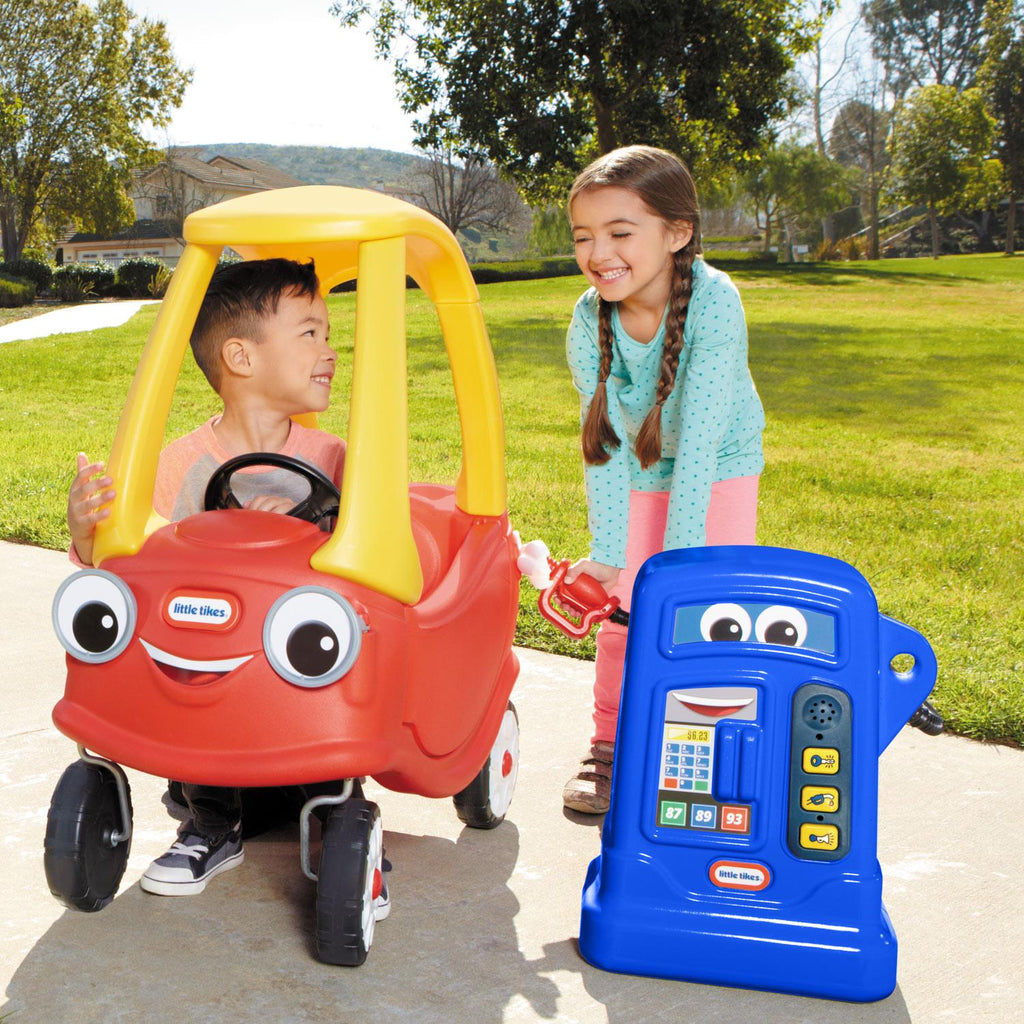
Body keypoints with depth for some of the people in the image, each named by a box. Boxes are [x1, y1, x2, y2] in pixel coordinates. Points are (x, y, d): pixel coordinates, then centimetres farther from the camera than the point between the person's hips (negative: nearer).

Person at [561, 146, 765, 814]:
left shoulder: (714, 302, -34)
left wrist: (678, 562, -36)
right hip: (639, 478, 3)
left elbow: (699, 440, -35)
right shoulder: (588, 321, -23)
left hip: (721, 472, -2)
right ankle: (612, 750, 21)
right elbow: (605, 443, -20)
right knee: (622, 610, 1)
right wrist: (605, 554, -26)